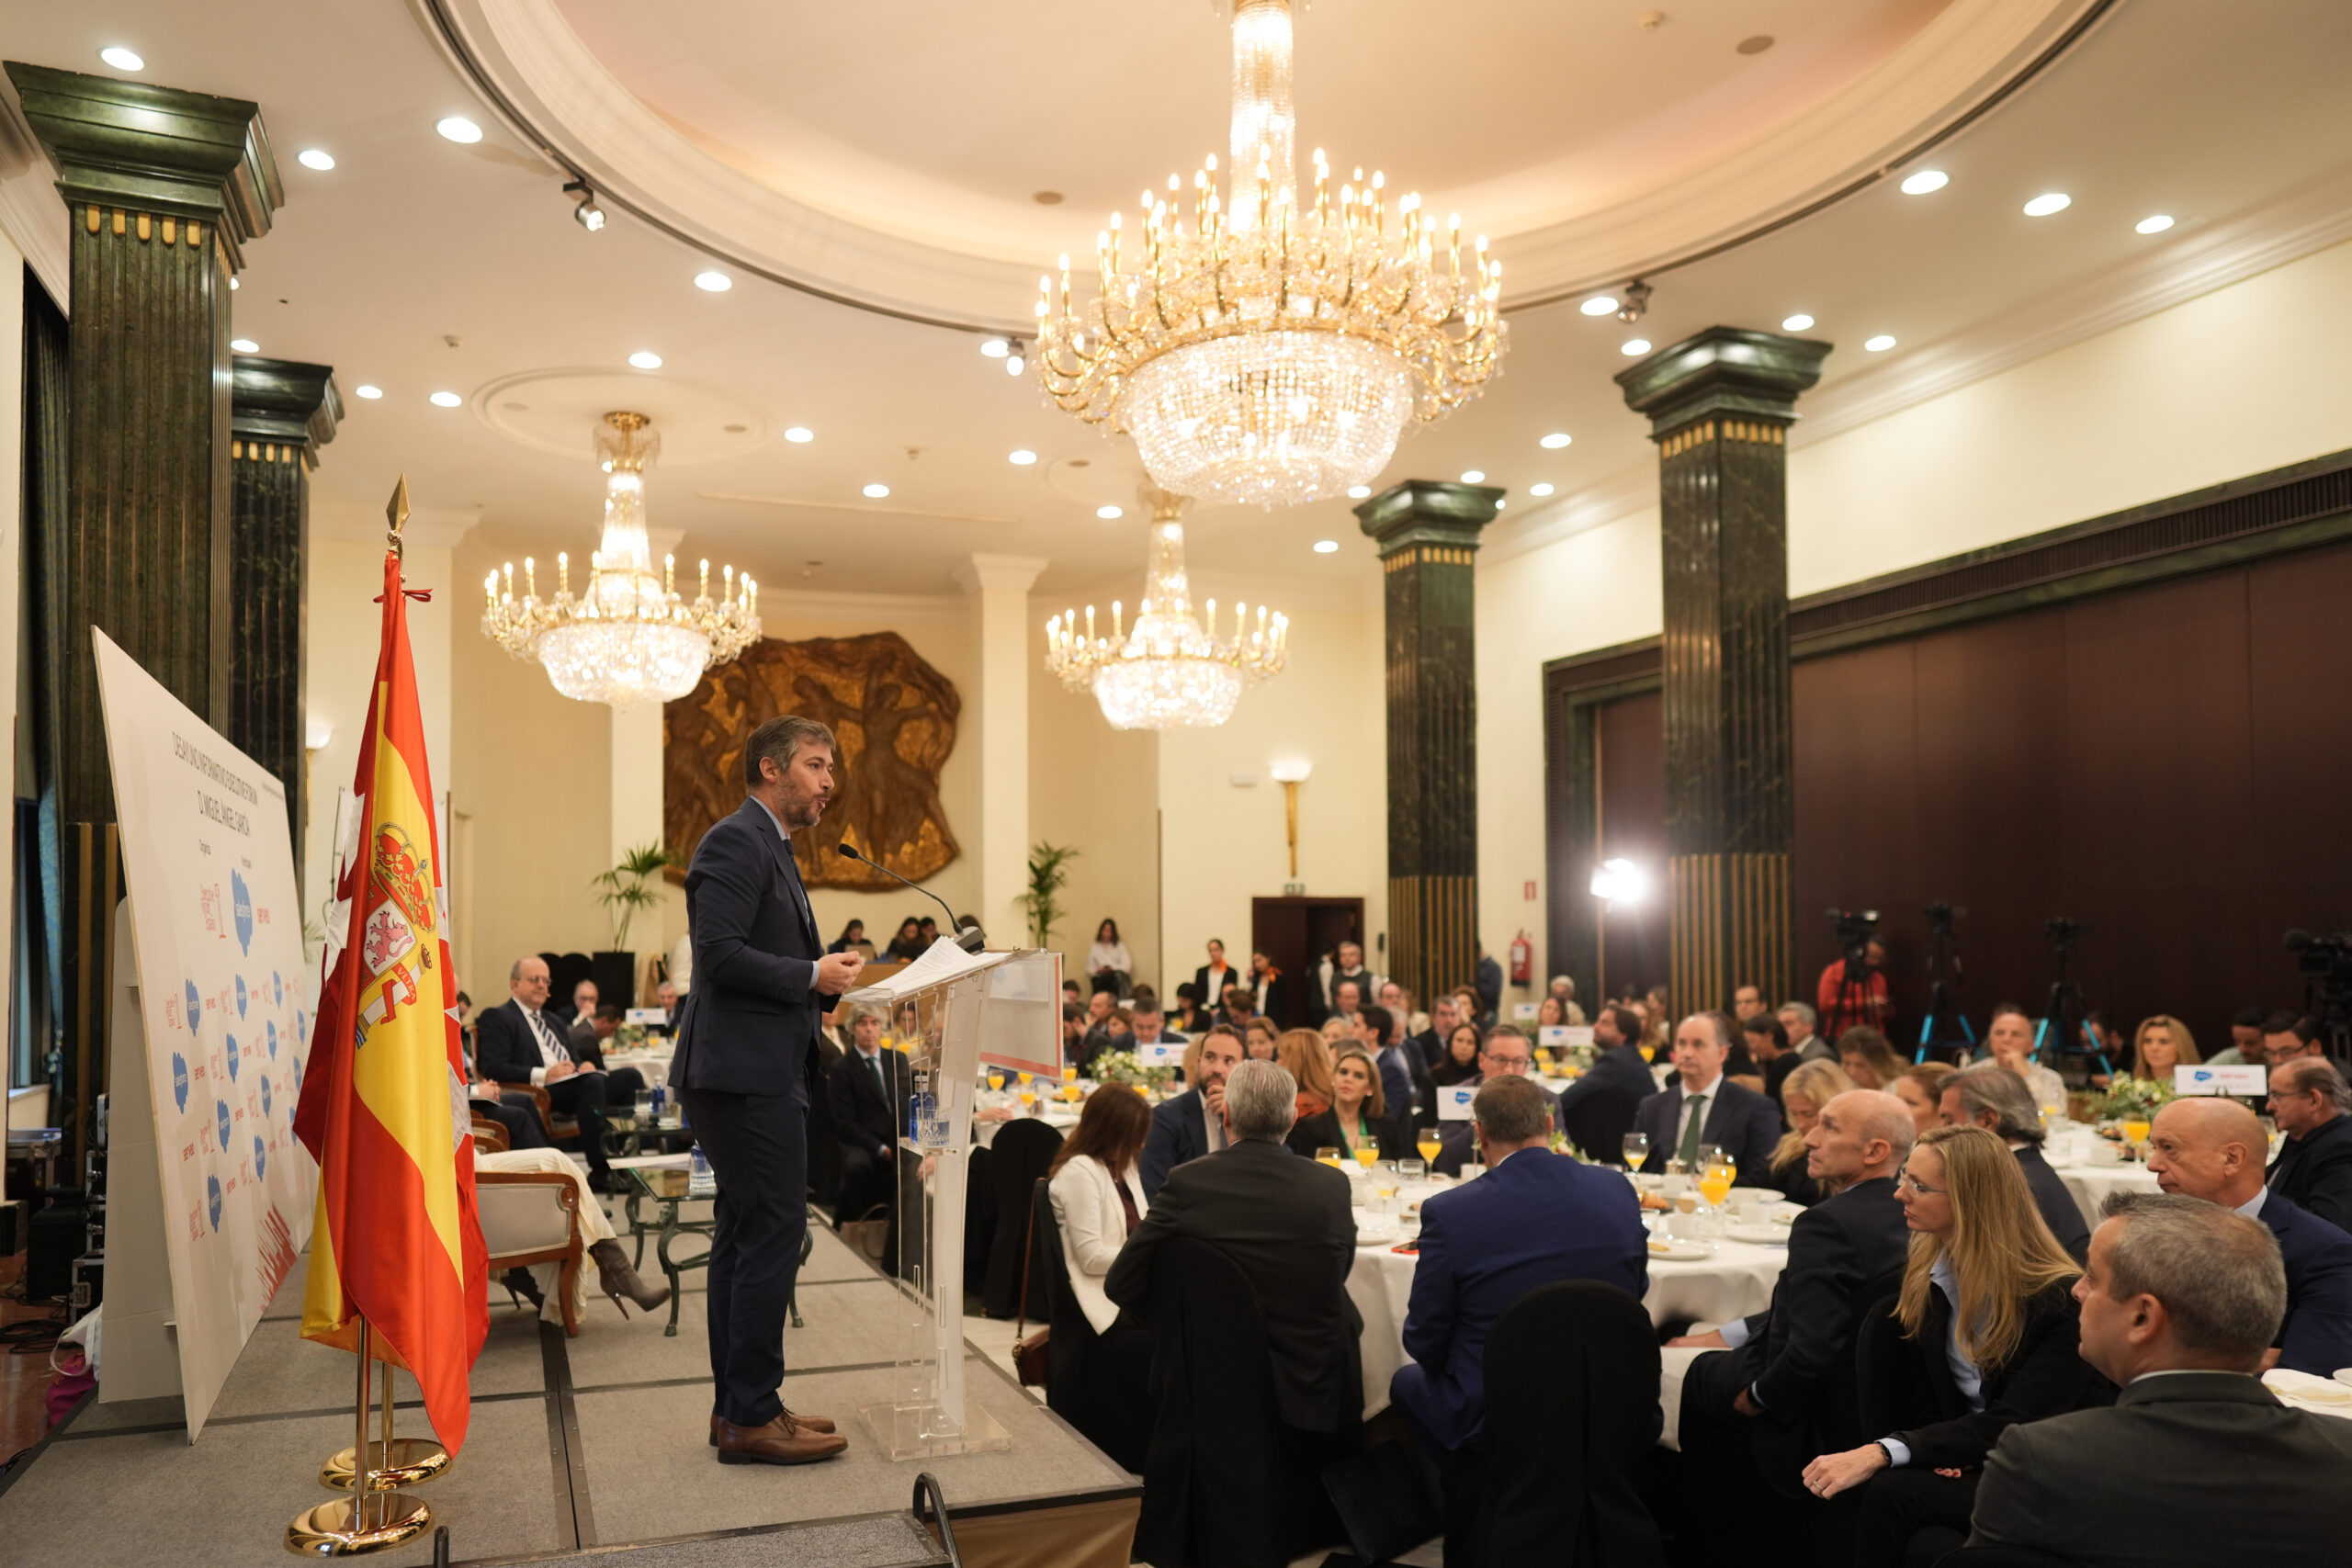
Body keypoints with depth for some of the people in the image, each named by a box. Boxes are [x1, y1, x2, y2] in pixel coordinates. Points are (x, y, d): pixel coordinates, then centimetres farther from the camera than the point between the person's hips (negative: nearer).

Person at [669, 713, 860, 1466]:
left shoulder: (769, 847, 21)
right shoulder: (736, 841, -11)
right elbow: (720, 952, -22)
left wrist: (826, 978, 8)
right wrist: (812, 975, -16)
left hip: (758, 1071, 11)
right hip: (747, 1071, -11)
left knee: (743, 1236, 13)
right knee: (773, 1233, -8)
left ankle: (737, 1405, 22)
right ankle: (751, 1416, 0)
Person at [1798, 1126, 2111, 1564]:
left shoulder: (2063, 1301, -17)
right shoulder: (1926, 1279, 3)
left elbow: (2012, 1425, -24)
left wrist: (1882, 1453, -33)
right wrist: (1940, 1454, -11)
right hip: (1968, 1463, 5)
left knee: (1893, 1491, -31)